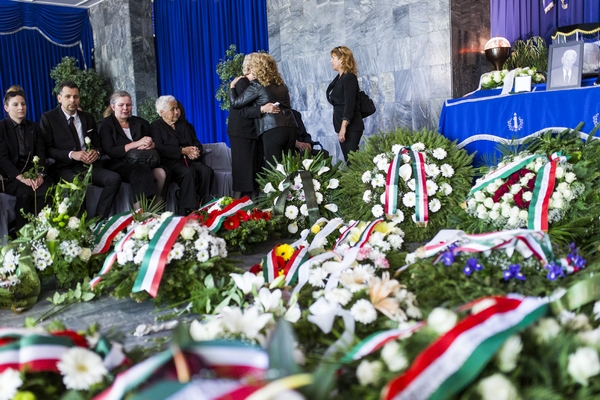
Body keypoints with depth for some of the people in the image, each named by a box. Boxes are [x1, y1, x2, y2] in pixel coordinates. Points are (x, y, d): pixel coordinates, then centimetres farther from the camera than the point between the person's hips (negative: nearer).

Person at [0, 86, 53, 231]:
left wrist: (40, 175, -15)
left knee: (48, 189, -30)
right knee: (25, 193, -34)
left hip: (32, 173, 3)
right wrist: (21, 177, -24)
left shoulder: (34, 127, 14)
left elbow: (40, 154, 5)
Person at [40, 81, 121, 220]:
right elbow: (47, 149, -3)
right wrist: (71, 154, -17)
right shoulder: (48, 118, 4)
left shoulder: (88, 118, 18)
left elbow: (97, 143, 21)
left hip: (90, 166, 5)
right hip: (65, 168, -4)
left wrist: (96, 152, -4)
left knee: (114, 178, -25)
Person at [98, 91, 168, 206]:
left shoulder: (140, 123, 22)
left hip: (141, 161, 4)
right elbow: (109, 152, -6)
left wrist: (150, 145, -11)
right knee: (141, 170, -37)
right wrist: (136, 144, -13)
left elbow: (151, 142, 15)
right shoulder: (105, 124, 8)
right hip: (118, 164, -4)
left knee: (161, 172, -30)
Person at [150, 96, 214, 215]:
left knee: (207, 171, -28)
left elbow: (197, 143, 19)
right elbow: (160, 148, -6)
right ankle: (188, 213, -37)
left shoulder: (184, 123, 26)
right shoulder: (156, 126, 10)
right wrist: (183, 151, -13)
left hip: (191, 160, 5)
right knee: (189, 173, -36)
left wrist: (196, 151, -6)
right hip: (171, 162, -4)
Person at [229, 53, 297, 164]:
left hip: (273, 130, -7)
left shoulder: (256, 84, -1)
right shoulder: (280, 83, 19)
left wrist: (232, 86, 17)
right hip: (290, 128, 7)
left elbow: (235, 103, 1)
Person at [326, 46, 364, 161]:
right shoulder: (339, 78, 15)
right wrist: (340, 128, 16)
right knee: (348, 160, 8)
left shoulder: (349, 78, -11)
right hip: (342, 125, 9)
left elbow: (350, 105, -19)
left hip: (351, 126, -9)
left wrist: (343, 128, -24)